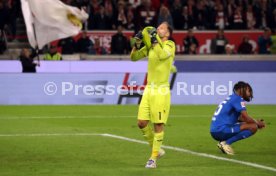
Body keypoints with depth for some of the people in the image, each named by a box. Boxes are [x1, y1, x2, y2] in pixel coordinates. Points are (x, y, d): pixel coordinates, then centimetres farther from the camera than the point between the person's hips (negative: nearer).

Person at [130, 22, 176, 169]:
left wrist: (154, 41, -19)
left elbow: (162, 55, -23)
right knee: (142, 123, 1)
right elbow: (134, 57, 13)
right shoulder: (150, 46, 13)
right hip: (149, 89, 6)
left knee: (158, 125, -4)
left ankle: (153, 158, 5)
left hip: (161, 91, -6)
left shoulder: (170, 45, -3)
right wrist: (137, 44, -1)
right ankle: (157, 150, 21)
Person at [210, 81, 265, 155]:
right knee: (253, 127, -15)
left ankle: (223, 142, 9)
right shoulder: (238, 99, -6)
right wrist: (257, 123, 7)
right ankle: (226, 143, -13)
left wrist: (256, 122, 18)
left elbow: (240, 118, 30)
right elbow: (247, 118, -12)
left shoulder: (232, 98, 22)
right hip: (221, 130, -10)